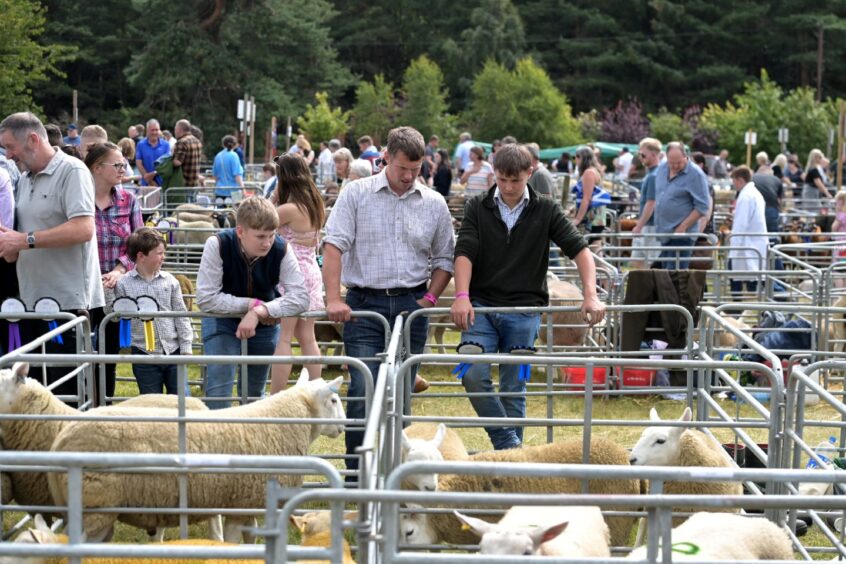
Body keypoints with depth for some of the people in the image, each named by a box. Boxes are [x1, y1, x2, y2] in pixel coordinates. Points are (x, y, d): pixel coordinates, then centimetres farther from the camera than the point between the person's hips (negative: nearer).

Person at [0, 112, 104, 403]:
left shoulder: (71, 171, -9)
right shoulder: (25, 179, 17)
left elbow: (83, 229, -21)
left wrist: (26, 240, -19)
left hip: (67, 301, -9)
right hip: (31, 300, 9)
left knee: (66, 392, -5)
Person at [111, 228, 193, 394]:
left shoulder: (169, 280, 3)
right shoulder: (123, 284, -3)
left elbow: (181, 315, 6)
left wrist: (186, 347, 1)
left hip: (173, 350, 2)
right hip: (144, 354, -2)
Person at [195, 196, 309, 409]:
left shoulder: (281, 250, -23)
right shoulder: (218, 245, -26)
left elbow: (300, 297, -27)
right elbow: (206, 299, -26)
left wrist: (260, 311, -38)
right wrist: (252, 304, -28)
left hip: (264, 323, 2)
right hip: (222, 320, -2)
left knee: (254, 392, 13)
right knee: (218, 388, -15)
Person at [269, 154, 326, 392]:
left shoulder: (289, 209, -17)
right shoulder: (315, 205, 7)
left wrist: (272, 199, -5)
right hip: (312, 272, 8)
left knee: (283, 338, -5)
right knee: (308, 338, 12)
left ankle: (276, 397, -4)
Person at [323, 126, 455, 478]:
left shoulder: (434, 204, 9)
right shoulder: (356, 194, 1)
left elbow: (444, 259, 16)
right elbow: (334, 246, -5)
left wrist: (430, 298, 2)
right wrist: (333, 299, -14)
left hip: (411, 306, 3)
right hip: (364, 304, -3)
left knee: (401, 393, 7)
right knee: (363, 389, -11)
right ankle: (357, 472, -2)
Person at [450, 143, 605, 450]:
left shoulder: (546, 211, 3)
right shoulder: (477, 208, 4)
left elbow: (579, 249, -2)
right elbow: (464, 252, -7)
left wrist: (591, 295, -17)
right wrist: (462, 296, -24)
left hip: (524, 311, 0)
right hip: (481, 306, 0)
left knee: (514, 390, 3)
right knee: (473, 374, -19)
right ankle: (508, 443, -7)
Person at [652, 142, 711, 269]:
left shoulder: (696, 175, -13)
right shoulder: (662, 168, 8)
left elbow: (702, 207, -14)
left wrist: (682, 227, -17)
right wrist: (658, 223, 15)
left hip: (681, 235, -7)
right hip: (663, 232, 7)